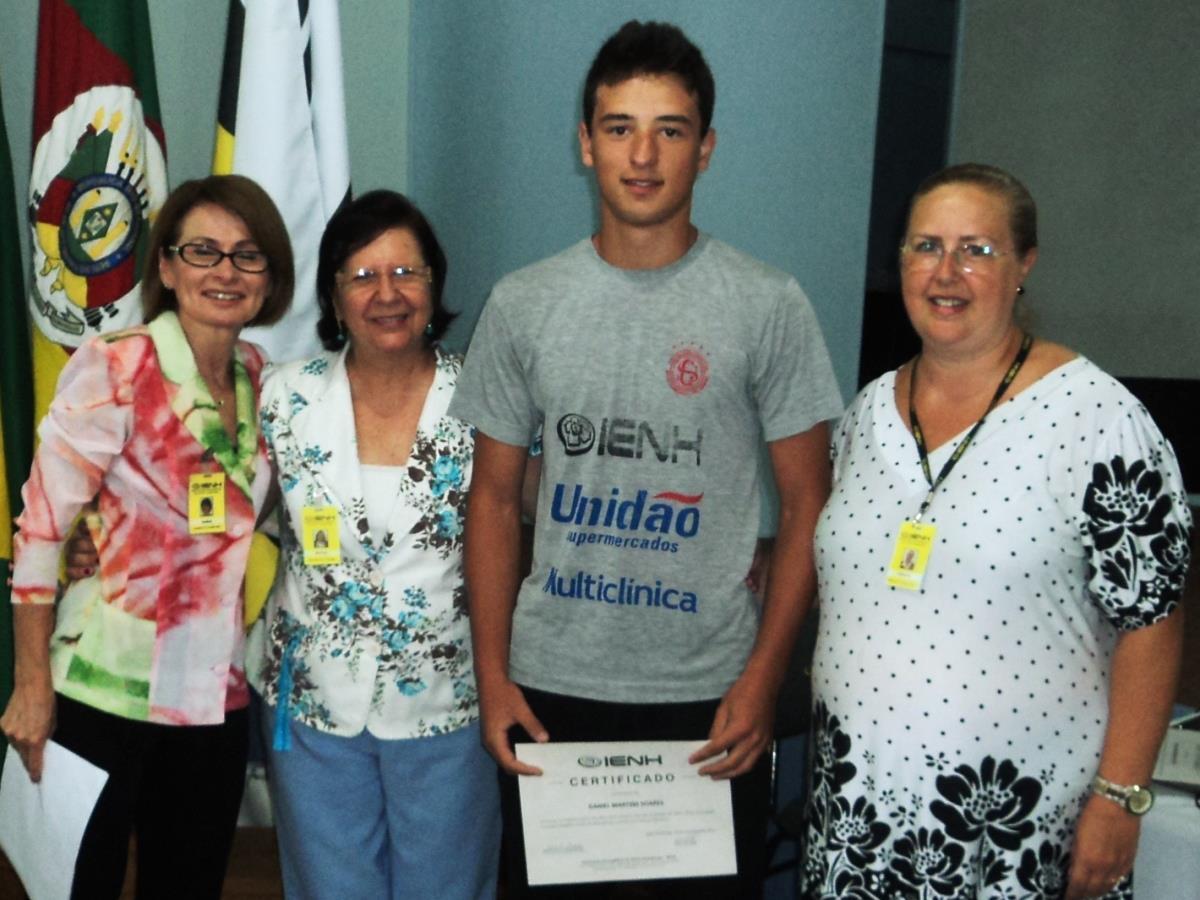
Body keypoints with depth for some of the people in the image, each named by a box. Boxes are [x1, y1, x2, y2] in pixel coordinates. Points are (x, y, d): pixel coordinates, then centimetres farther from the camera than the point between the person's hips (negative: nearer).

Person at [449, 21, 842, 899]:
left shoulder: (770, 306, -5)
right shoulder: (523, 304, 1)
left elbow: (806, 506, -2)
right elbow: (494, 499, 5)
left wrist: (762, 678, -9)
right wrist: (492, 675, 0)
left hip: (709, 694, -1)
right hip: (549, 687, 2)